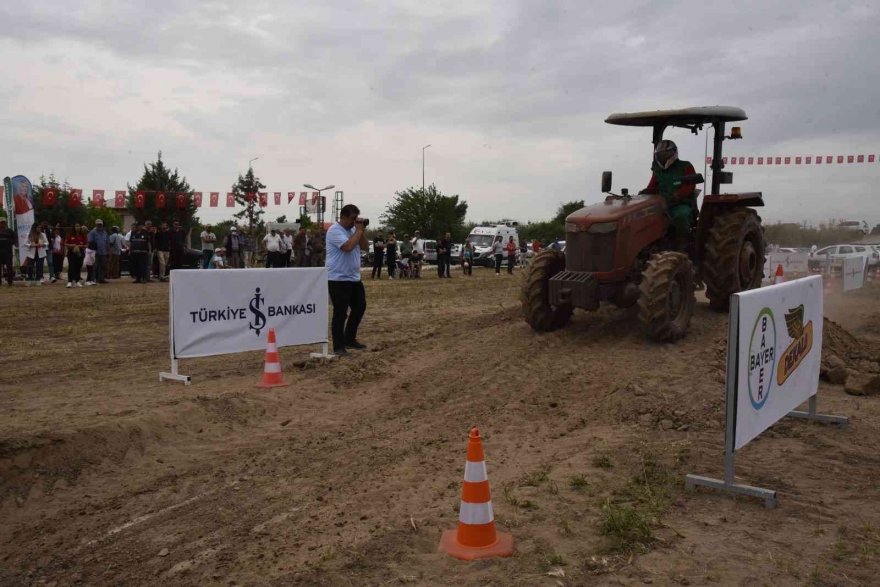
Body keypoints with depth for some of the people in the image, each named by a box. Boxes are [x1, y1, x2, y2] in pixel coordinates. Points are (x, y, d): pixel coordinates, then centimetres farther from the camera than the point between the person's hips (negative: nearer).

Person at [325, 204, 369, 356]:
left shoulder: (353, 229, 13)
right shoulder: (335, 230, -15)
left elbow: (365, 247, 11)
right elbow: (348, 246, -28)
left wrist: (361, 231, -2)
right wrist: (359, 231, -17)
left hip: (354, 278, 9)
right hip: (338, 279, -9)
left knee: (360, 307, 15)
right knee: (340, 313, -6)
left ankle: (349, 339, 28)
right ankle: (339, 347, 1)